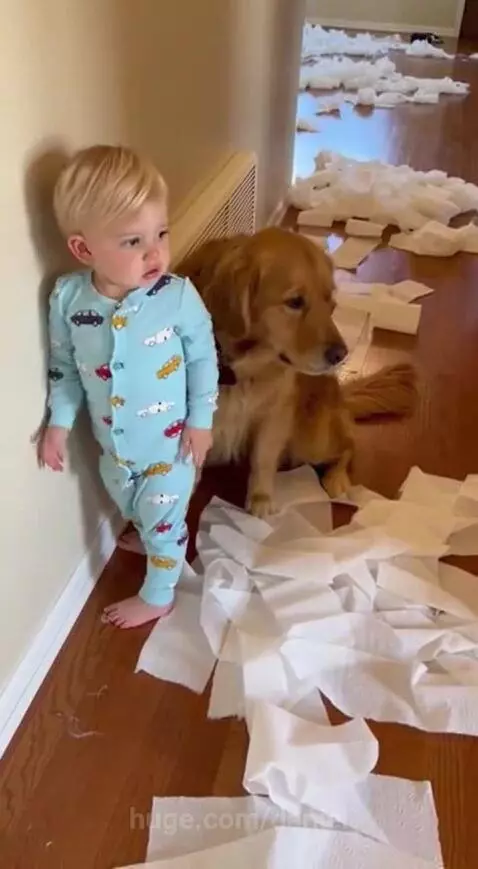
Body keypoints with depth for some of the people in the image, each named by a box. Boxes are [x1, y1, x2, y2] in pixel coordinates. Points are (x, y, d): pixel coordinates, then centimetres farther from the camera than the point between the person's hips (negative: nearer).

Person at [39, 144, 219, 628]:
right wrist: (58, 423, -1)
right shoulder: (68, 297, -18)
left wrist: (200, 420, -10)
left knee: (162, 521, 17)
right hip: (112, 442, 4)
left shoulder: (178, 296, -26)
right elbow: (64, 365, -3)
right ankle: (151, 539, 65)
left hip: (170, 442, -4)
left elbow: (203, 357, -12)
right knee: (132, 511, 31)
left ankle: (158, 598, 43)